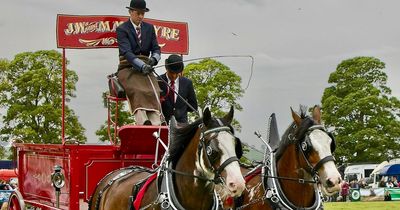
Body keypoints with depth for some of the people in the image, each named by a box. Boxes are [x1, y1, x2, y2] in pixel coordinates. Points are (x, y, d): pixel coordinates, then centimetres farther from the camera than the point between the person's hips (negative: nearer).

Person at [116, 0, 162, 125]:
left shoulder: (149, 28, 16)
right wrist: (141, 65, -30)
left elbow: (156, 49, 14)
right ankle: (143, 122, -53)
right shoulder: (122, 29, 0)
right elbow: (126, 51, -14)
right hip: (128, 68, -3)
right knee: (137, 91, -35)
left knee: (153, 91, -28)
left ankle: (155, 125, -45)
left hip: (145, 67, 3)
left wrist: (153, 59, -13)